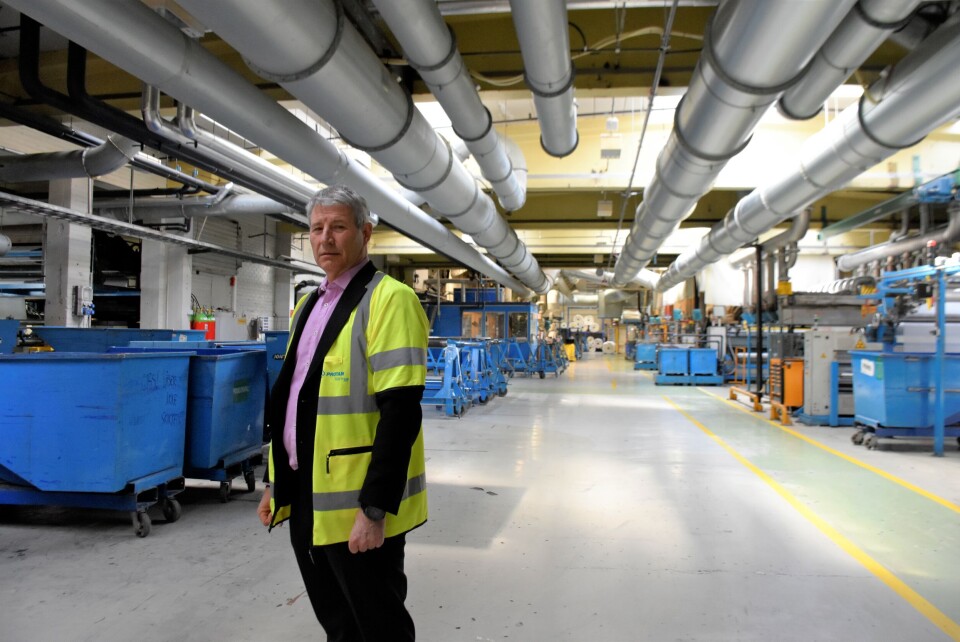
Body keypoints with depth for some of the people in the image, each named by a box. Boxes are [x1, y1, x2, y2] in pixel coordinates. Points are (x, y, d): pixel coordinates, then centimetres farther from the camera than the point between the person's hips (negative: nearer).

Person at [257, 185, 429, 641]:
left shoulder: (389, 299, -14)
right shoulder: (308, 304, 12)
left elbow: (400, 412, -20)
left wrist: (375, 509, -21)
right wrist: (276, 484, 17)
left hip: (357, 506, -8)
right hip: (305, 495, 8)